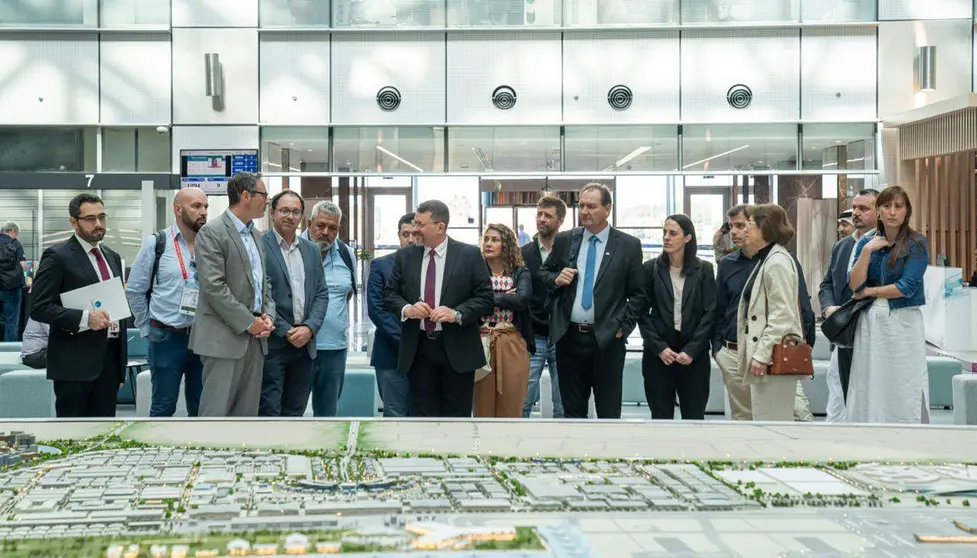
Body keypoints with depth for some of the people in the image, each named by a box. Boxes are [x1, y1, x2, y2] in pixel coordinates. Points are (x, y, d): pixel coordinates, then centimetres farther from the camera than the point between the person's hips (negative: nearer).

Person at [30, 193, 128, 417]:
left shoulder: (112, 257, 16)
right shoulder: (57, 256, -7)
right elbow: (39, 307, -12)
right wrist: (84, 318, -24)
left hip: (110, 357, 7)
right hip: (74, 361, -7)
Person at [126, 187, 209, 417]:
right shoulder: (156, 243, -3)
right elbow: (134, 290, 3)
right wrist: (148, 328, 3)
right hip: (167, 338, -2)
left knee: (200, 407, 11)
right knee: (164, 405, 4)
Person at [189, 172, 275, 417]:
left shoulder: (255, 236, 17)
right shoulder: (211, 233, -9)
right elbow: (214, 287, -16)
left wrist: (268, 315, 2)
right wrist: (248, 322, -15)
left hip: (255, 337, 8)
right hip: (225, 338, -8)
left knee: (246, 412, 10)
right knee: (215, 411, -7)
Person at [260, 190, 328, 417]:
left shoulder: (312, 250, 13)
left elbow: (321, 294, 11)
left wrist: (309, 328, -5)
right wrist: (285, 331, -13)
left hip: (304, 344, 6)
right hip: (272, 344, -6)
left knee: (294, 412, 11)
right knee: (269, 412, -4)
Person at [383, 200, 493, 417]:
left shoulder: (469, 255, -1)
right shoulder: (405, 256, 7)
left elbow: (485, 297, -2)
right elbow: (389, 293, 11)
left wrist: (457, 313, -18)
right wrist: (407, 309, -10)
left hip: (457, 349, -3)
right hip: (418, 349, 3)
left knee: (457, 417, 3)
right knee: (423, 416, 6)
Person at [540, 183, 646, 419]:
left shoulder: (629, 245, -1)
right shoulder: (564, 240, 6)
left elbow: (638, 294, 2)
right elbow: (543, 274, 16)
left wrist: (623, 328, -7)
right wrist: (557, 279, -5)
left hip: (607, 339, -2)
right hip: (569, 337, 3)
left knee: (609, 412, 4)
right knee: (572, 410, 11)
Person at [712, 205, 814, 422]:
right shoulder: (727, 265, 11)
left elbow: (803, 306, 1)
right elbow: (719, 310, 18)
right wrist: (717, 346, 9)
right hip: (734, 355, 4)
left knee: (798, 413, -13)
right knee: (741, 418, 10)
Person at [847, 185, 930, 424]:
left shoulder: (916, 244, -2)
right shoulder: (867, 242, 9)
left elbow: (907, 287, -12)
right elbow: (854, 284, -1)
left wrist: (870, 291, -3)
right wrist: (867, 251, -11)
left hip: (903, 323, -4)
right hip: (870, 323, 4)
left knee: (904, 389, -2)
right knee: (869, 388, 3)